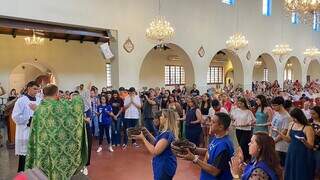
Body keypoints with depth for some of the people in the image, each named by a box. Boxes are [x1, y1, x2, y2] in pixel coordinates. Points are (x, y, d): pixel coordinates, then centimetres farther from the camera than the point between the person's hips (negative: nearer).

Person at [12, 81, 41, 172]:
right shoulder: (21, 100, -9)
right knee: (24, 155, 5)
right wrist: (29, 119, -13)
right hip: (25, 132, -5)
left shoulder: (39, 100, 6)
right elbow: (16, 117, -14)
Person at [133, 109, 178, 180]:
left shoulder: (167, 134, -27)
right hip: (165, 165, 10)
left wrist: (143, 138, -21)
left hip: (165, 167, -10)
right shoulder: (167, 132, 5)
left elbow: (155, 152, -26)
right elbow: (157, 143, 14)